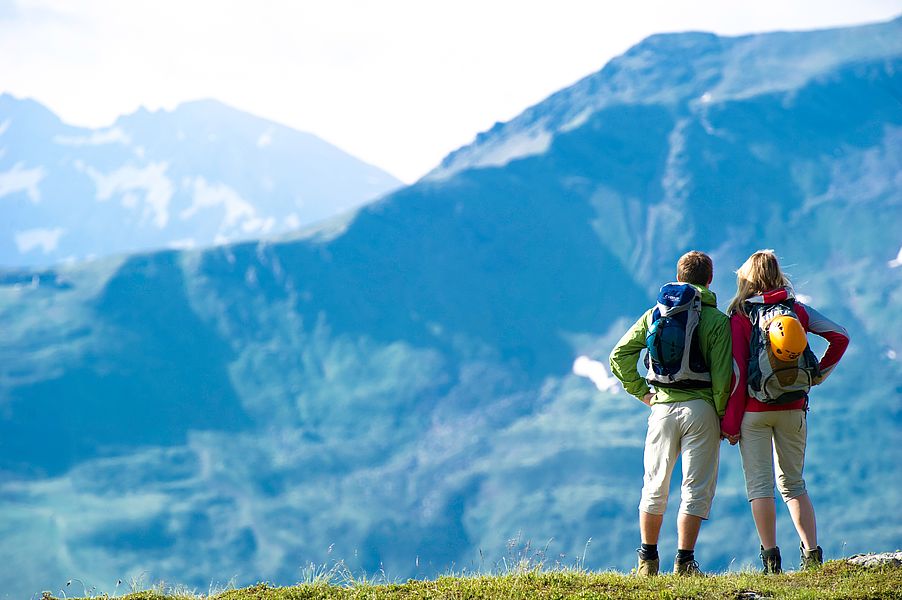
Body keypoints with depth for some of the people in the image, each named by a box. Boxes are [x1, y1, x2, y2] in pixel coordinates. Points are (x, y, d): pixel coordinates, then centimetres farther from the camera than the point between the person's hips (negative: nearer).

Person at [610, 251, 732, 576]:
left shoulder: (655, 313, 9)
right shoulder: (717, 320, -3)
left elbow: (619, 356, 4)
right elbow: (722, 376, -10)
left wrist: (641, 391, 9)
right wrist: (724, 417, -2)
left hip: (662, 407, 3)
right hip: (700, 407, -3)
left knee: (655, 487, 14)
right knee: (696, 488, 2)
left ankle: (647, 560, 17)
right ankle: (684, 562, -1)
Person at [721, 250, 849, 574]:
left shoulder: (741, 316, -5)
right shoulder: (798, 309, 5)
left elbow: (737, 371, -9)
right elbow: (840, 336, 1)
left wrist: (730, 421, -6)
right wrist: (817, 375, 9)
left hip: (754, 409, -3)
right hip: (793, 409, 3)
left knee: (759, 484, 0)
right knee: (793, 483, 13)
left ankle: (771, 559, -9)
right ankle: (812, 553, 2)